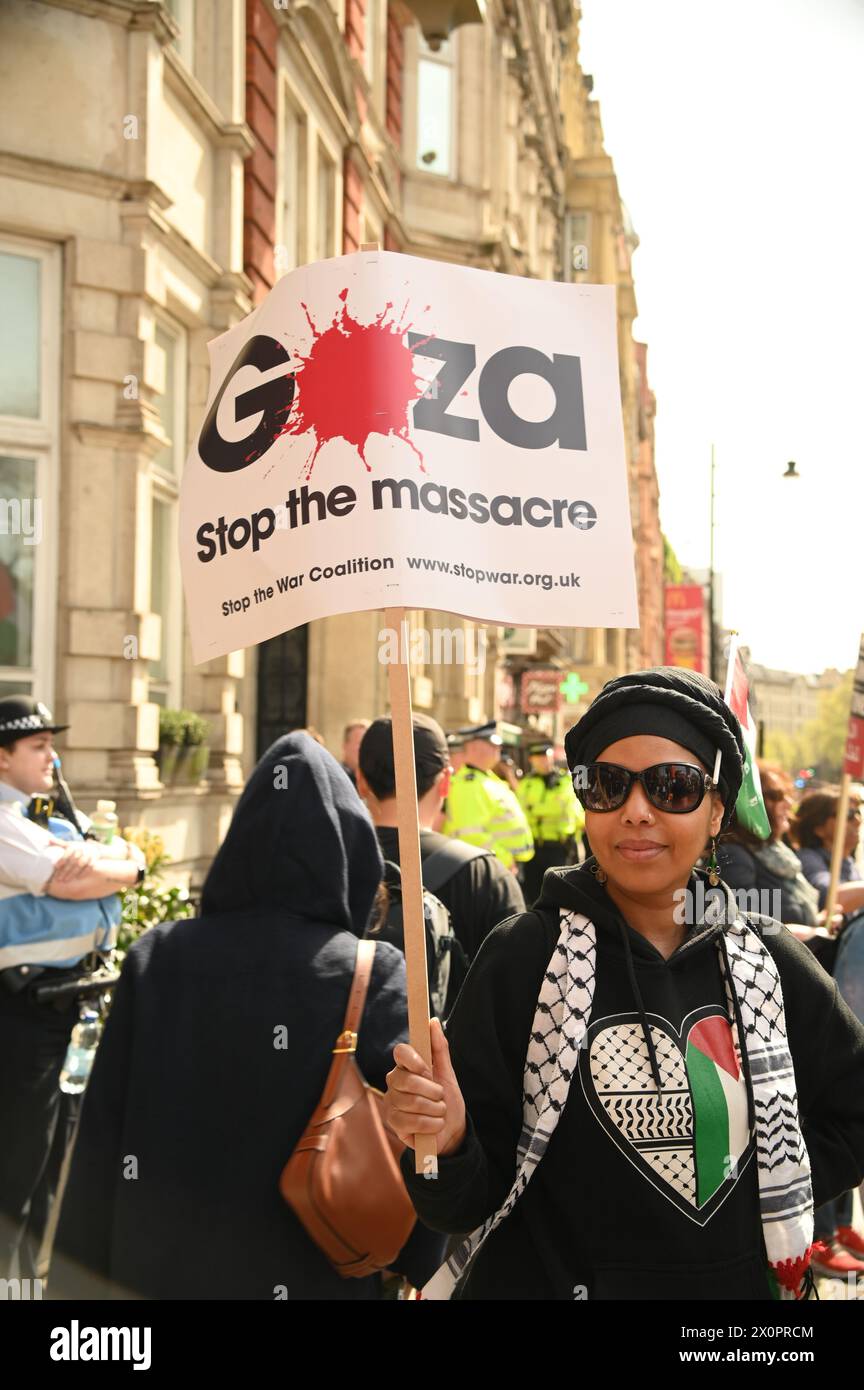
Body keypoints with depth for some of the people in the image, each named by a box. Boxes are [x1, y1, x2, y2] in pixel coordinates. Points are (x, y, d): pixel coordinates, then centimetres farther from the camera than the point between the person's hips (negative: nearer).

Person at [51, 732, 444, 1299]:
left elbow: (104, 1135, -4)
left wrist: (92, 1275, 4)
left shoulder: (156, 959, -8)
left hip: (159, 1266, 2)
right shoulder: (374, 979, -15)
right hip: (311, 1275, -2)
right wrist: (422, 1272, -2)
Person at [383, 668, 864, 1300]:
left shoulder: (769, 959, -5)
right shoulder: (523, 956, -14)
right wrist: (447, 1145, -33)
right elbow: (472, 1201, -13)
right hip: (549, 1279, -3)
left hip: (736, 1282, 3)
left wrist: (765, 1198, -5)